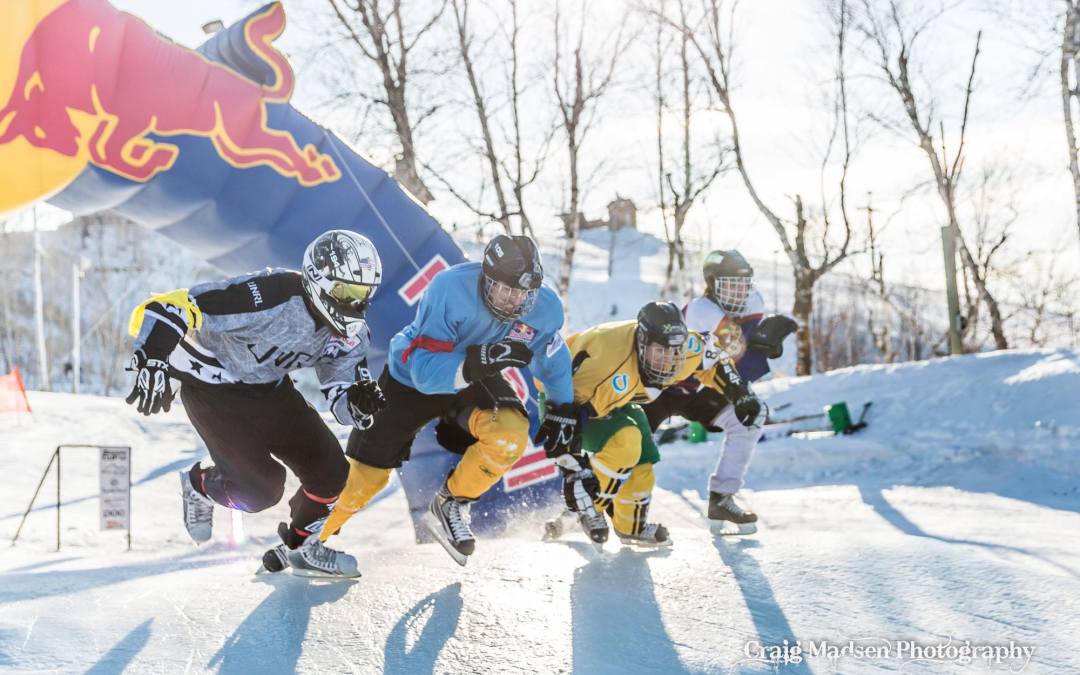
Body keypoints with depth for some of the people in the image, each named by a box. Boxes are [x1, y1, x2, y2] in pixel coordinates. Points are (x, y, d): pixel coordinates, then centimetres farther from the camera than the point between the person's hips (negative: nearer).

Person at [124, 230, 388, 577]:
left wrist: (359, 401, -29)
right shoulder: (270, 297, -35)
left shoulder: (350, 333, -12)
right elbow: (168, 308, -35)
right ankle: (200, 485, 22)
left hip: (268, 387, 7)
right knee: (262, 489, -12)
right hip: (212, 388, -6)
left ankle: (300, 547, 25)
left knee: (331, 471, -2)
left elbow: (340, 398, -7)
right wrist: (151, 362, -44)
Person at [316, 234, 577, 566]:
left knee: (511, 432, -29)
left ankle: (451, 505, -6)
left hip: (475, 380, 3)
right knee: (365, 477, 2)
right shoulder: (450, 290, -36)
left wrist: (562, 413, 7)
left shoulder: (544, 308, -23)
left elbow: (553, 359, 1)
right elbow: (425, 371, -39)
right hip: (410, 378, -3)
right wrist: (479, 361, -54)